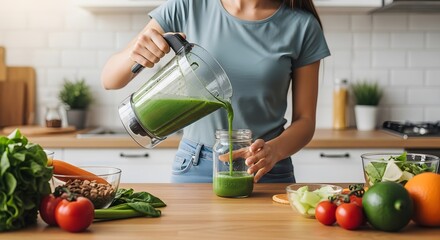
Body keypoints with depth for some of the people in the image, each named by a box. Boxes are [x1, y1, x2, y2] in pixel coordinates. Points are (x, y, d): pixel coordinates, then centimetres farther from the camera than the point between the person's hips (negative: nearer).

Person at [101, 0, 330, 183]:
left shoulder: (302, 25, -6)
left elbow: (305, 120, -2)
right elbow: (109, 80, -3)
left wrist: (274, 150, -23)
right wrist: (134, 53, -26)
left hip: (265, 170, 0)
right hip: (194, 166, 1)